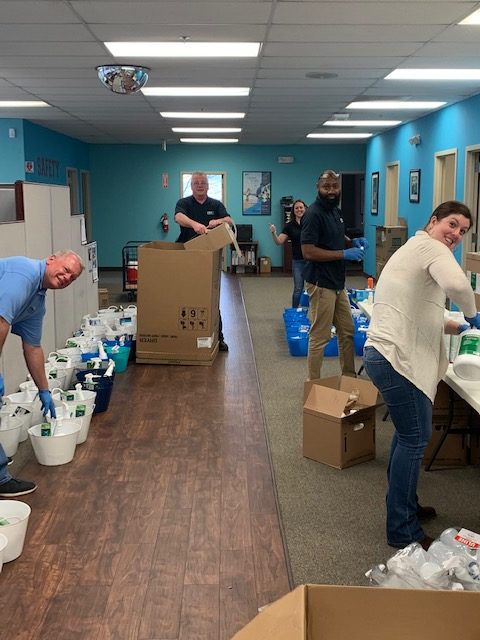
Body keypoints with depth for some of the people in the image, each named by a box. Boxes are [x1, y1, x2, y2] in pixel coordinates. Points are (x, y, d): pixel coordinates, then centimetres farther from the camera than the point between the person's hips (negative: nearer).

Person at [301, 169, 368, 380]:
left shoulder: (335, 210, 11)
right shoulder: (314, 214, -16)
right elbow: (308, 252, -22)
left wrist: (352, 242, 5)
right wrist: (344, 254, -21)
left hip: (337, 282, 9)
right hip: (321, 284, -9)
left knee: (347, 331, 17)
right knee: (320, 337, -2)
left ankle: (349, 377, 30)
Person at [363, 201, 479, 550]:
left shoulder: (416, 248, 23)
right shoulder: (430, 246, -9)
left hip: (387, 354, 11)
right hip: (396, 358, -11)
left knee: (408, 434, 22)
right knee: (415, 439, -2)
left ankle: (406, 506, 37)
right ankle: (403, 531, 7)